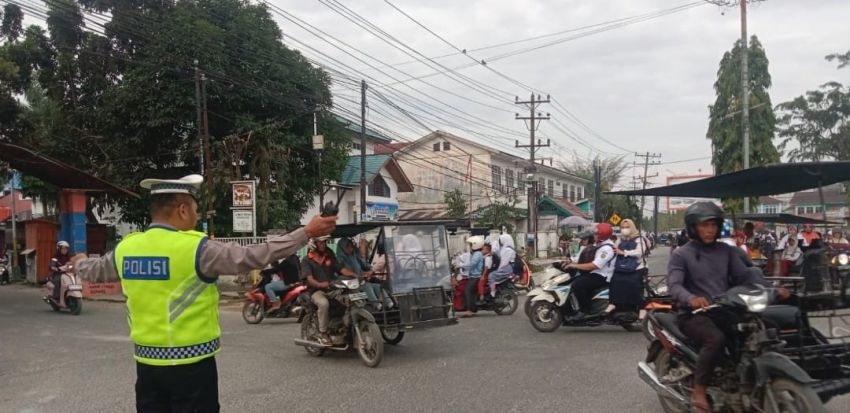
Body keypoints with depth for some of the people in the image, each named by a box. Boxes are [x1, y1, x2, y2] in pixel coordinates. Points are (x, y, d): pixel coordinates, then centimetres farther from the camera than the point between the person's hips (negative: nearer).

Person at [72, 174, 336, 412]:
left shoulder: (125, 248, 2)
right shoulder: (196, 248, -16)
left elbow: (94, 271, 22)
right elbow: (254, 256, -20)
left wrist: (79, 262, 46)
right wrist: (307, 232, -15)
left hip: (147, 362, 6)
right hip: (191, 364, -6)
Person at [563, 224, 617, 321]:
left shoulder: (607, 248, -20)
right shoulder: (602, 245, 15)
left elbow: (595, 266, -27)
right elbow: (595, 262, 23)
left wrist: (575, 265, -22)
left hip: (602, 277, -11)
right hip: (598, 273, 11)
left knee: (577, 284, -25)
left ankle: (584, 310, -15)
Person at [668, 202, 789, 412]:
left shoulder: (726, 251, 14)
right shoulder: (681, 255, -2)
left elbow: (745, 275, 4)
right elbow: (674, 284, -16)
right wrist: (691, 299, -37)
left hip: (724, 311, 5)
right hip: (694, 314, -5)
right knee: (716, 339, -33)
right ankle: (699, 392, -20)